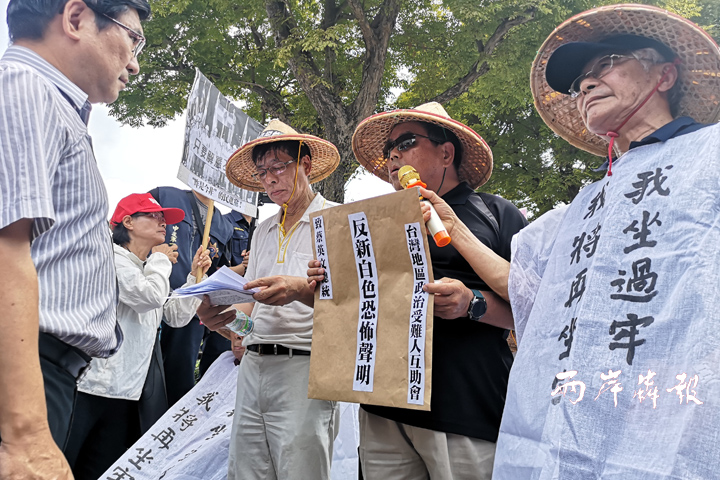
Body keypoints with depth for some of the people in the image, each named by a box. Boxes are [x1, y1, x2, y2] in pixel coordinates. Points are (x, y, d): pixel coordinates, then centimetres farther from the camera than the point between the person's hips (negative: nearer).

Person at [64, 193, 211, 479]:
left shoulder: (150, 269, 22)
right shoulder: (113, 257, -7)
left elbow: (177, 316, 21)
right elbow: (150, 296, -22)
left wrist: (196, 275, 14)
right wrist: (160, 260, -4)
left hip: (124, 390, 8)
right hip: (91, 383, -8)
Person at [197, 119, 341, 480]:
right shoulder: (263, 232, 20)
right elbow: (252, 305, 17)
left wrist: (303, 290, -26)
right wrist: (223, 315, -5)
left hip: (302, 367, -6)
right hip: (253, 366, 6)